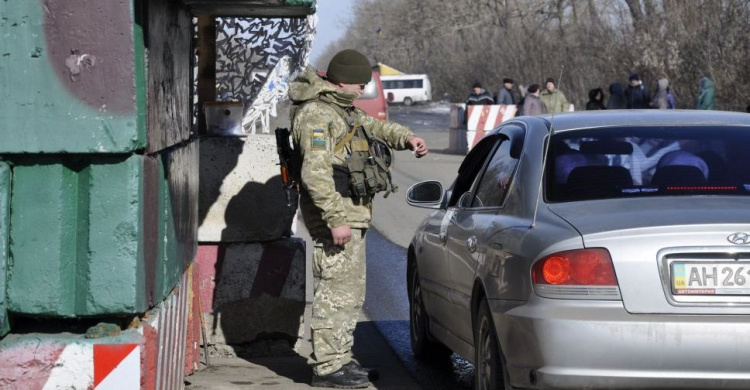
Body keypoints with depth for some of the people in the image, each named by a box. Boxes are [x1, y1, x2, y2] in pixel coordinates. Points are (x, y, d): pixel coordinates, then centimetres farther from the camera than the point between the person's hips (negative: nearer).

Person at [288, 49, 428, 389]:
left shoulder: (343, 109, 17)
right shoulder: (316, 113, -16)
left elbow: (374, 126, 33)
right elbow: (315, 172, -24)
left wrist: (406, 138, 12)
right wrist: (336, 219, -28)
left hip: (351, 213, 11)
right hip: (336, 212, -11)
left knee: (350, 291, 16)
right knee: (338, 291, -10)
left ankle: (340, 358, 25)